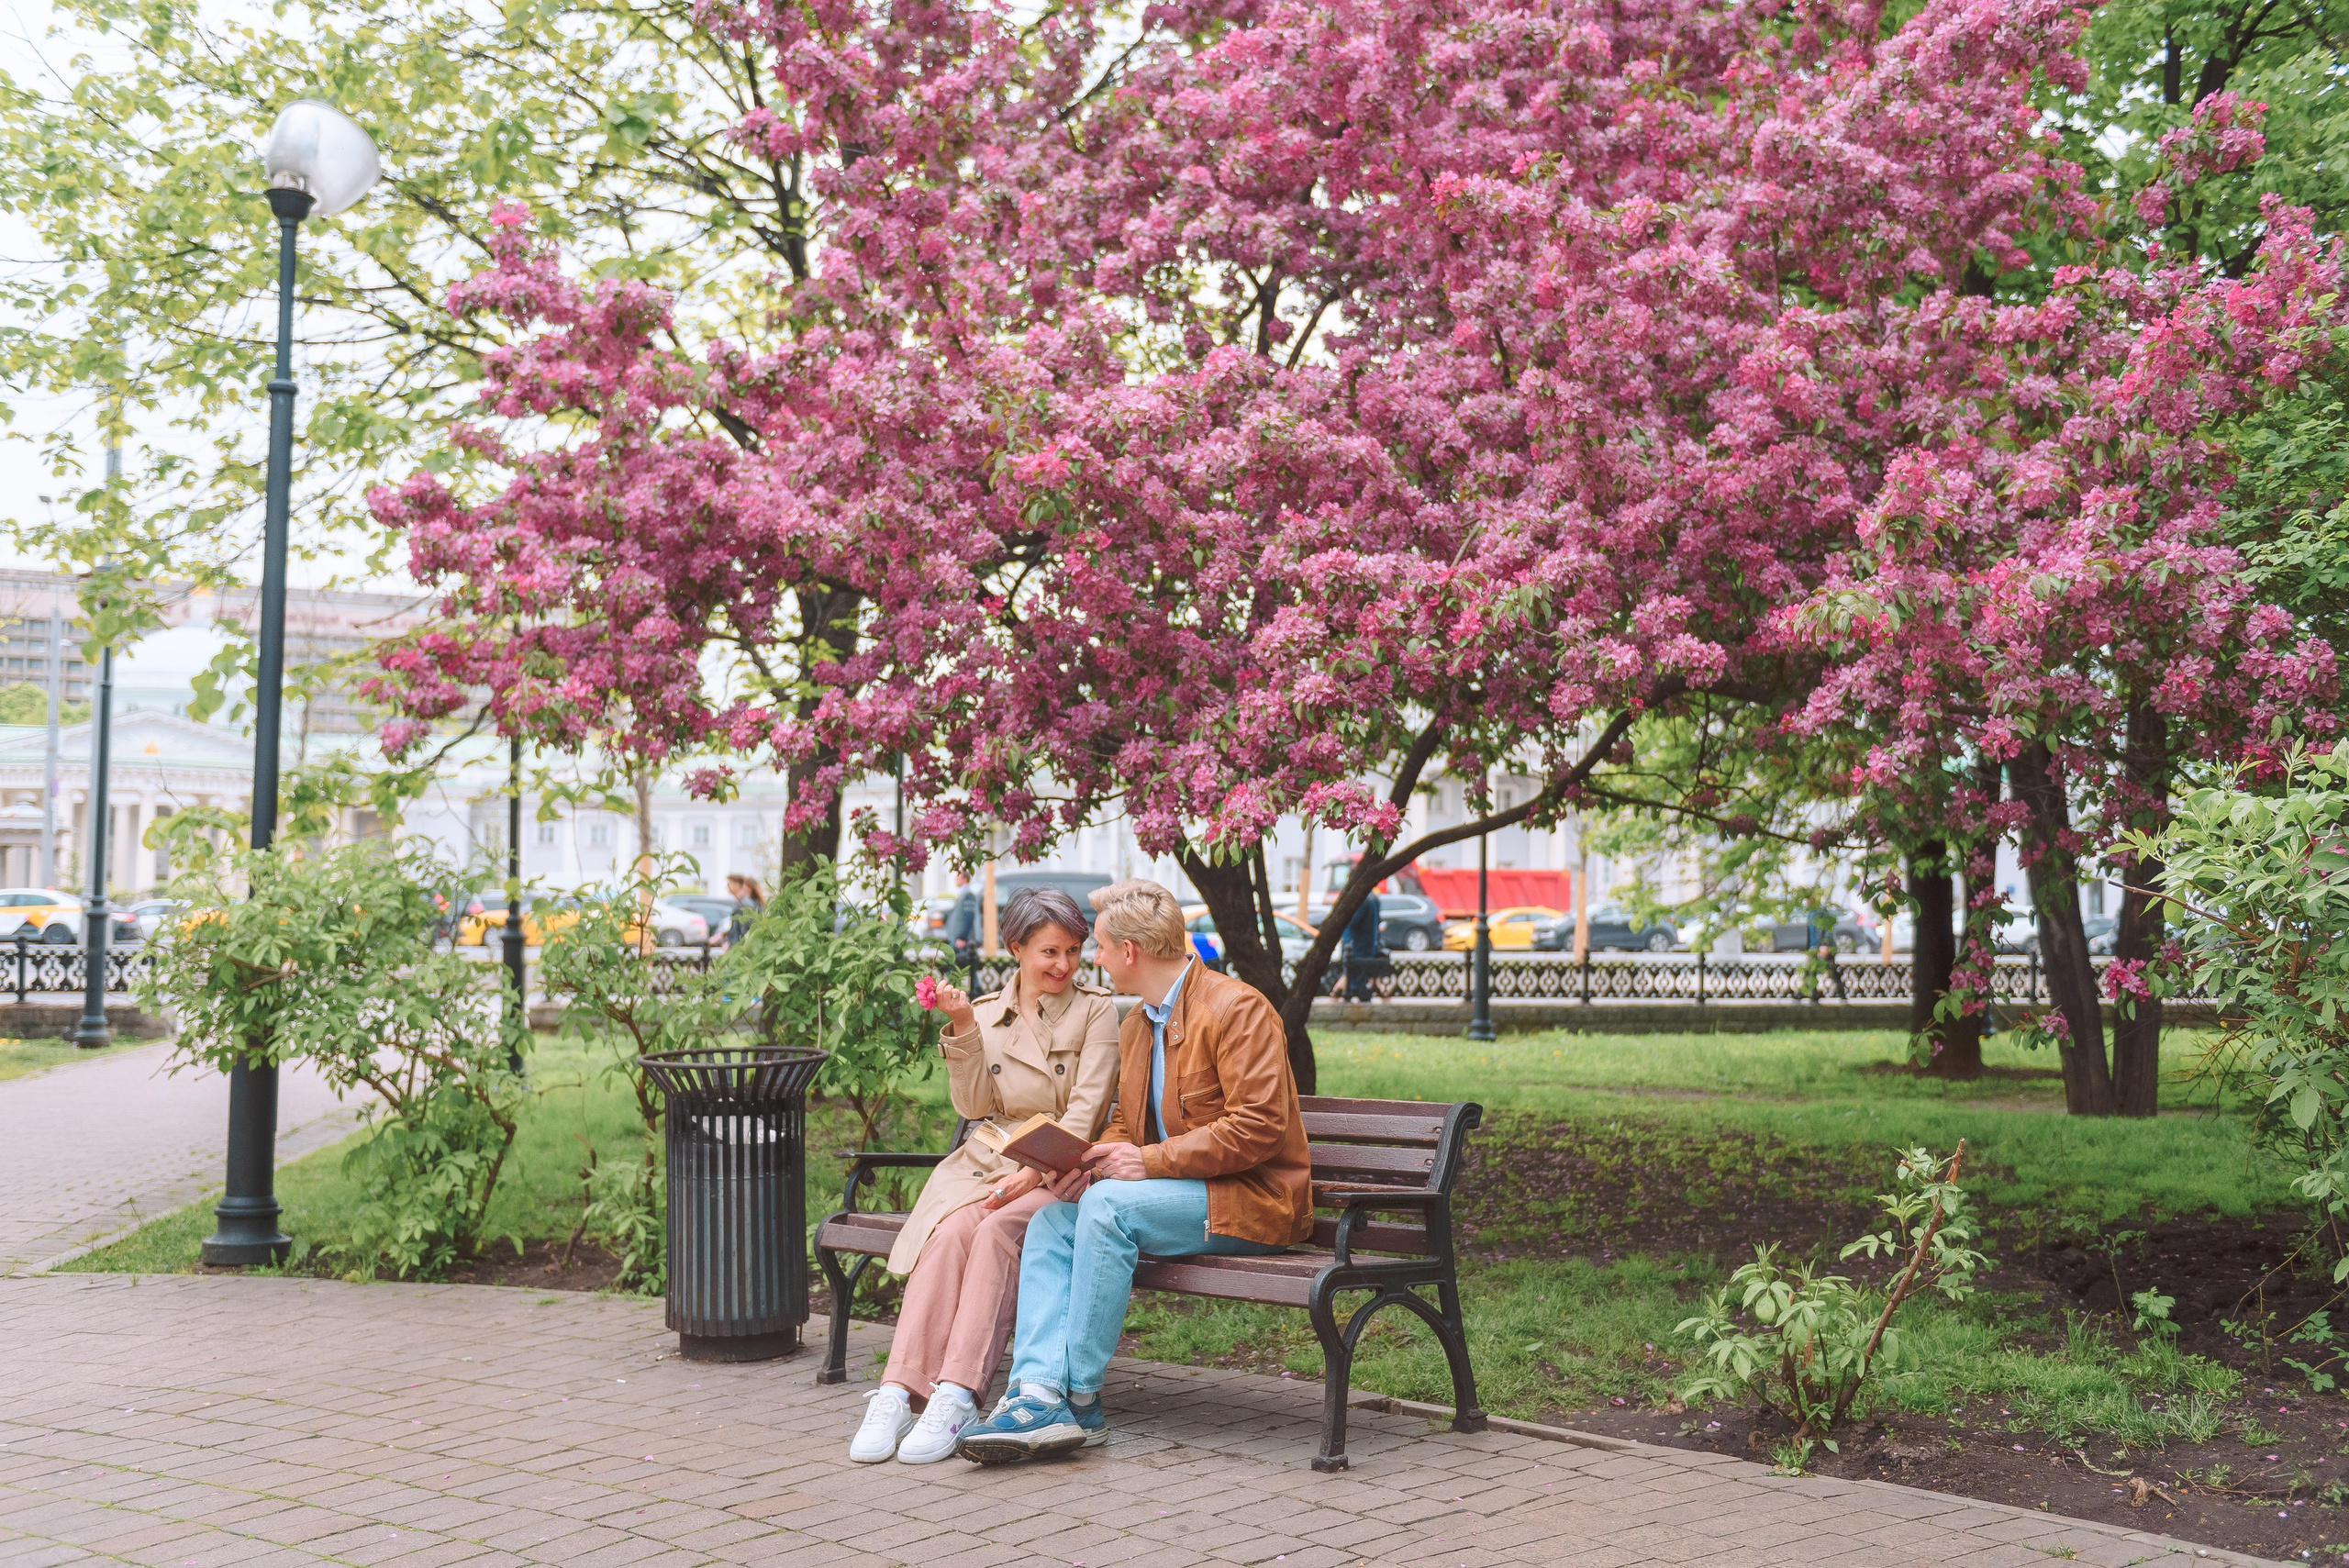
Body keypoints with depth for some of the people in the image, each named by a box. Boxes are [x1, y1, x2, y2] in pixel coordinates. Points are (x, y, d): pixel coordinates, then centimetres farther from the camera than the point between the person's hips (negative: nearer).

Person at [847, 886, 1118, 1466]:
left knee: (997, 1229, -33)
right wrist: (963, 1028, -8)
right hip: (987, 1164, 3)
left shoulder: (1096, 1011, 4)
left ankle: (955, 1397, -37)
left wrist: (1034, 1171, -19)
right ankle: (898, 1392, -36)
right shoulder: (985, 1012, 13)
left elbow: (1086, 1110, -6)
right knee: (949, 1233, -29)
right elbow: (974, 1106, 4)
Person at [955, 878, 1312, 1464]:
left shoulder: (1236, 1008, -13)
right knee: (1050, 1222, -12)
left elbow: (1258, 1128, -20)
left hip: (1248, 1197, -9)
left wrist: (1150, 1161, -22)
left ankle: (1080, 1399, -23)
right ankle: (1041, 1396, -27)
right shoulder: (1136, 1025, 16)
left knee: (1108, 1204, -30)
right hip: (1171, 1190, 9)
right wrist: (1093, 1162, -3)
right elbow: (1128, 1124, 21)